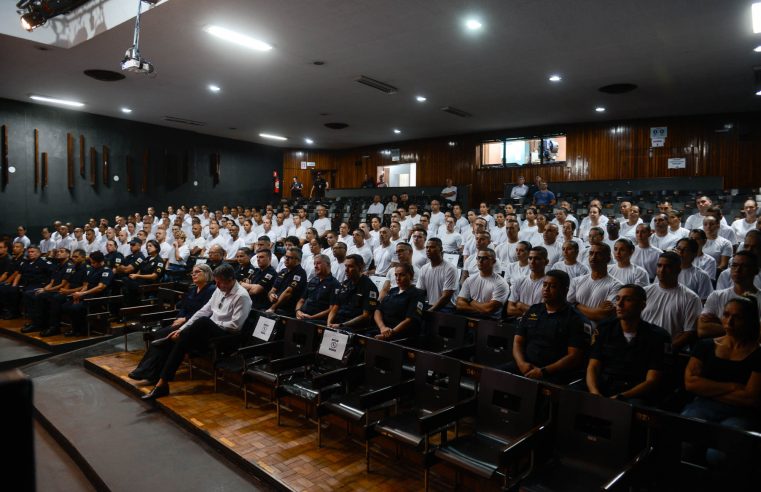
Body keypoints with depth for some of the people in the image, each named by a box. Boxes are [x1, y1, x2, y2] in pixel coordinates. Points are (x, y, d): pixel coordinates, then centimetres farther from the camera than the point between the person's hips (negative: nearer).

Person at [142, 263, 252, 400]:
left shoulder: (242, 296, -13)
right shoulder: (220, 290, 11)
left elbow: (235, 325, -16)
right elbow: (203, 311, 9)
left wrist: (212, 324, -10)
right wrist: (182, 329, 1)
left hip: (226, 336, -7)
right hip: (209, 331, 7)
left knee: (203, 322, -34)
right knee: (183, 340, -18)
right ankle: (162, 383, -19)